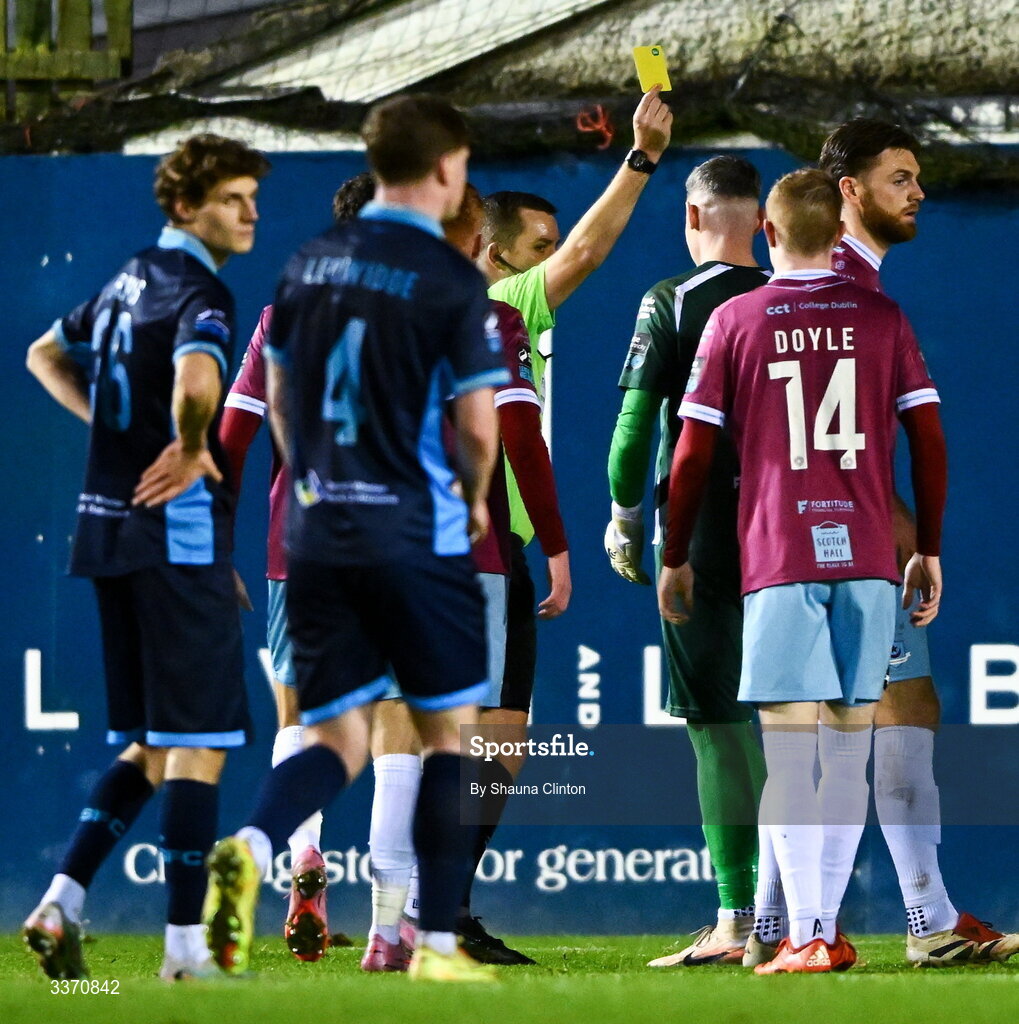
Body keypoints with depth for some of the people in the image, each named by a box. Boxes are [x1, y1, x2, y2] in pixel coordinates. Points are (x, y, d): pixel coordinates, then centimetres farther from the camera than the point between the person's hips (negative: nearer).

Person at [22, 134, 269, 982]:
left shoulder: (130, 281, 16)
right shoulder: (198, 291, -12)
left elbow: (46, 355, 31)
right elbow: (195, 379, -33)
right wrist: (191, 449, -15)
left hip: (110, 530, 9)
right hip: (176, 536, -9)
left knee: (148, 747, 15)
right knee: (198, 743, -5)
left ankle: (61, 903, 5)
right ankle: (186, 949, -6)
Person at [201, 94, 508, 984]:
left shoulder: (309, 266, 7)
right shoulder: (452, 280, -10)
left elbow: (277, 394, 15)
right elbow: (476, 424, -10)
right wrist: (476, 500, 10)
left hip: (317, 533, 5)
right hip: (416, 536, -5)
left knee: (337, 737, 8)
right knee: (449, 732, 9)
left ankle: (251, 847, -22)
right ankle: (436, 942, 8)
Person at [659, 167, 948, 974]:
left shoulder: (734, 323, 2)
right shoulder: (882, 318, 7)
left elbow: (693, 455, 2)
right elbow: (930, 443, 5)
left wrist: (676, 559, 12)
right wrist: (929, 550, 14)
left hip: (779, 558, -2)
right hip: (868, 557, 2)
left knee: (790, 745, -6)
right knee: (851, 743, 9)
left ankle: (806, 936, -15)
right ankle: (826, 929, 10)